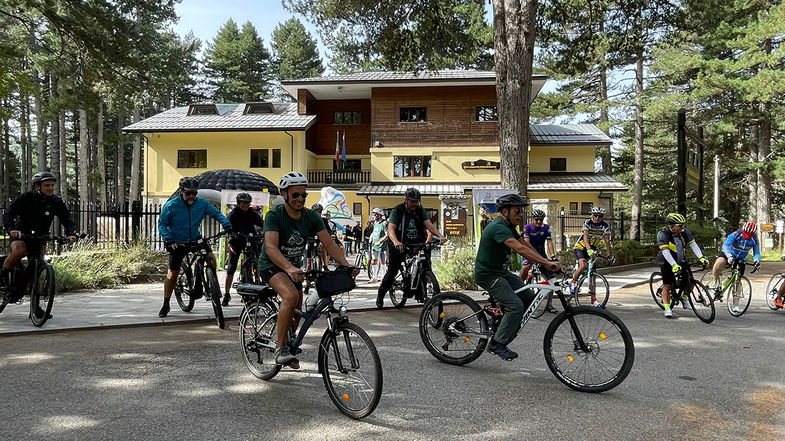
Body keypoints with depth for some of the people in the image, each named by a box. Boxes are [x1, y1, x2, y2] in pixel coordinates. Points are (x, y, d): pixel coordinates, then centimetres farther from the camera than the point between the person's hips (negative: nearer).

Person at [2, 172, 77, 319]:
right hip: (20, 236, -3)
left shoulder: (56, 202, -5)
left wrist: (71, 234, -28)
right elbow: (7, 215, -20)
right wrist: (11, 229, -40)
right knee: (19, 251, -36)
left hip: (39, 239, 3)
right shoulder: (26, 198, -13)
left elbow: (67, 221, -7)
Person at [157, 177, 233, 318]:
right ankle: (166, 305, 15)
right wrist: (169, 240, -25)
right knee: (173, 273, 1)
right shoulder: (171, 205, -13)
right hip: (178, 243, -2)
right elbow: (162, 224, -10)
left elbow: (216, 213, 0)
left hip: (196, 239, 2)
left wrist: (227, 225, -18)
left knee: (211, 258, -23)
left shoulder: (202, 203, -7)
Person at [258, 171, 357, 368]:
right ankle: (280, 348, -19)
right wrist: (289, 268, -53)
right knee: (291, 295, -32)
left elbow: (329, 243, -13)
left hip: (294, 267, 6)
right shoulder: (274, 215, -22)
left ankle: (288, 345, 38)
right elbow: (271, 248, -36)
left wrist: (346, 265, -29)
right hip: (272, 266, -6)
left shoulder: (311, 216, -8)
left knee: (297, 311, 10)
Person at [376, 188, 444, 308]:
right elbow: (391, 229, -25)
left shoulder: (420, 210, 0)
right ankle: (380, 295, 20)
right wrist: (396, 242, -46)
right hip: (399, 245, -3)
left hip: (416, 244, 3)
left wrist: (440, 236, -30)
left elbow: (428, 224, -11)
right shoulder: (397, 211, -12)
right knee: (392, 271, 0)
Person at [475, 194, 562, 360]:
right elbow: (520, 249, -35)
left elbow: (526, 245, 9)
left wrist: (546, 262, -1)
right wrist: (547, 263, -39)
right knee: (516, 306, -19)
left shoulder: (509, 226, 10)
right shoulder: (498, 227, -24)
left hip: (501, 271, 10)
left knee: (529, 298, 6)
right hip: (487, 275, -10)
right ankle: (497, 344, -7)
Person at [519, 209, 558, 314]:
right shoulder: (528, 227, -9)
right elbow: (526, 242, -22)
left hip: (542, 254, 3)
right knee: (525, 267, -37)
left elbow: (549, 242, -13)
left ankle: (549, 304, 7)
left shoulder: (546, 228, -2)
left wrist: (552, 255, -29)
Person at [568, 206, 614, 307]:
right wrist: (589, 250, -47)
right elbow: (585, 237, -32)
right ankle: (573, 283, -9)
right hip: (580, 247, -4)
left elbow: (607, 241, -9)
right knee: (583, 265, -33)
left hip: (592, 250, 4)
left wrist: (610, 255, -16)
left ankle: (593, 299, 4)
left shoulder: (605, 226, -8)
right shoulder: (587, 223, -19)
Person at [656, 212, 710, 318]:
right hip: (667, 263, -4)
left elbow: (693, 245, -11)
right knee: (667, 285, -6)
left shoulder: (684, 232, -7)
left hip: (681, 261, 4)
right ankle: (667, 308, 0)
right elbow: (665, 252, -29)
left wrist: (701, 257, -26)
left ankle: (685, 297, 22)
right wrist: (674, 265, -39)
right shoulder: (663, 234, -21)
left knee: (689, 281, -6)